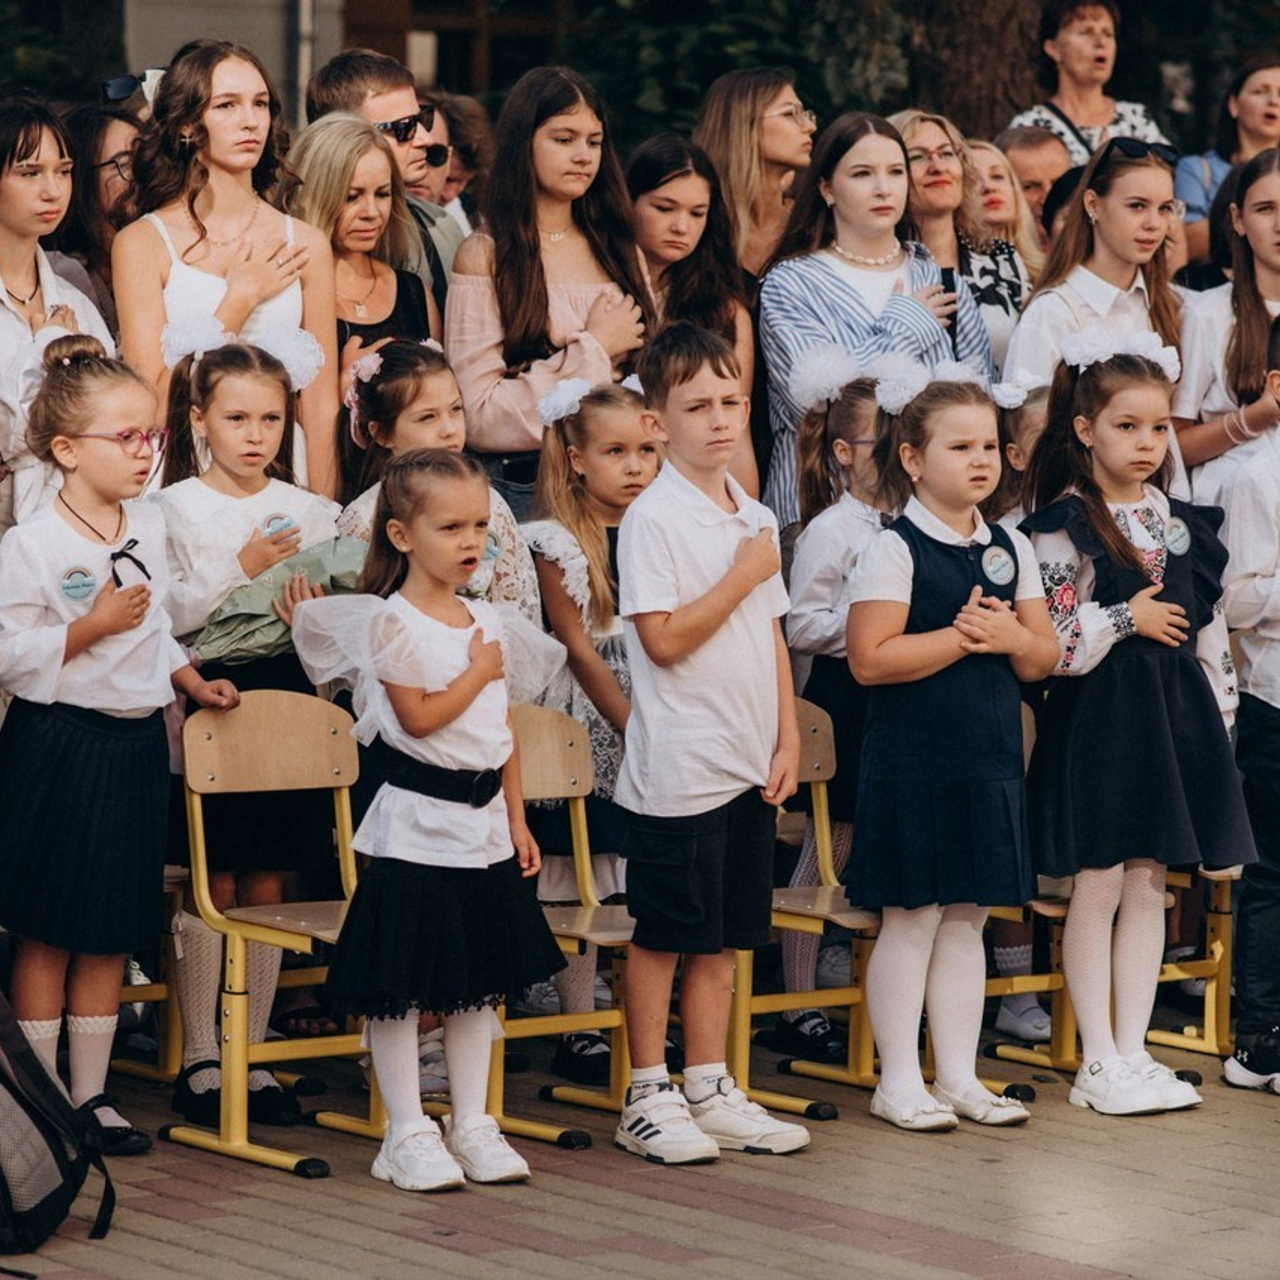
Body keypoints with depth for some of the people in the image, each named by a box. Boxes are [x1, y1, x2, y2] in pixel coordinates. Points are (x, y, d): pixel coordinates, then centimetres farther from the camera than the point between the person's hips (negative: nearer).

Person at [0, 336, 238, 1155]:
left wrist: (190, 679, 8)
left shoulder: (152, 529, 7)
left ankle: (91, 1094, 18)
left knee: (113, 933, 10)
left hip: (135, 743, 7)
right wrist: (92, 627, -21)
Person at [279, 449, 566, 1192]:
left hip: (483, 823, 7)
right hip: (418, 823, -7)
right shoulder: (392, 621, -11)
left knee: (481, 981, 11)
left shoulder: (486, 621, 10)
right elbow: (419, 717, -18)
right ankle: (408, 1134, 7)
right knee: (401, 987, -1)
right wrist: (480, 672, -8)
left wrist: (517, 819, 14)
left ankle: (473, 1127, 19)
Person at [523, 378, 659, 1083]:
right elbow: (579, 648, -9)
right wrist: (634, 727, -11)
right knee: (579, 885, -1)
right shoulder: (559, 543, -8)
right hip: (589, 726, -5)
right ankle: (578, 1032, 6)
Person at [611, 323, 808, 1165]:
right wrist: (741, 579, -14)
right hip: (679, 767, -7)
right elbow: (663, 638, -19)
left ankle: (710, 1093, 19)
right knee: (664, 936, 1)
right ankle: (649, 1098, 9)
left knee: (724, 936, 11)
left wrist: (789, 739, 10)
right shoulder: (653, 519, -11)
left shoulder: (756, 520, 12)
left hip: (748, 764, 7)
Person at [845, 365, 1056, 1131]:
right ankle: (899, 1080, 7)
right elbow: (870, 659, -17)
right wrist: (961, 637, -18)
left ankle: (959, 1075, 17)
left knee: (968, 919, 10)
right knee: (911, 918, 0)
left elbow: (1044, 657, 10)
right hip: (914, 759, -6)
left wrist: (1011, 638, -11)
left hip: (991, 757, 6)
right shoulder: (895, 551, -9)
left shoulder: (1011, 549, 10)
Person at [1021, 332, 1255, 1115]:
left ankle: (1133, 1050, 13)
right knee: (1098, 887, -1)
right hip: (1099, 718, -6)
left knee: (1149, 886, 8)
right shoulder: (1064, 524, -8)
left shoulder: (1178, 522, 12)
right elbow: (1047, 640, -14)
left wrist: (1217, 721, 12)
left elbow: (1207, 630, 16)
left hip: (1172, 714, 6)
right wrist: (1127, 619, -13)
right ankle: (1100, 1063, 3)